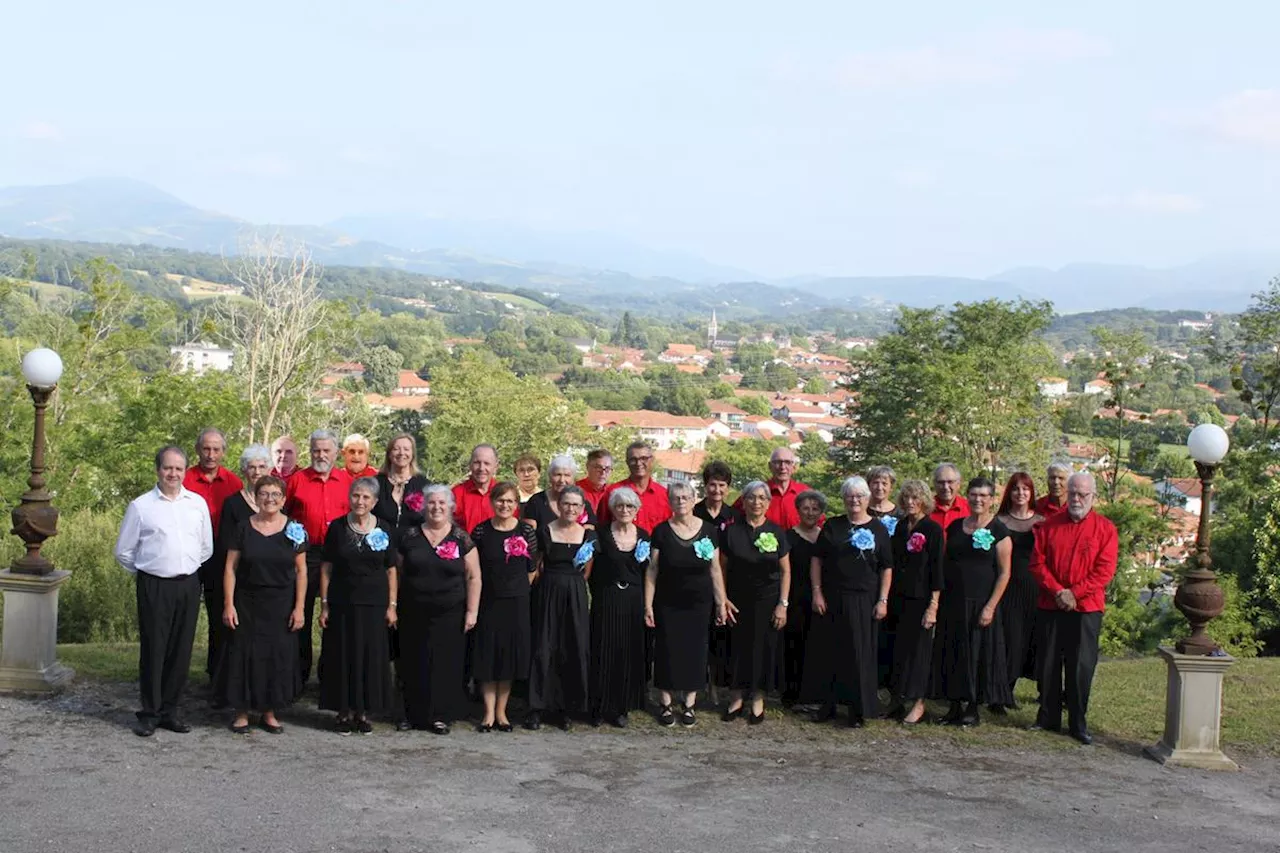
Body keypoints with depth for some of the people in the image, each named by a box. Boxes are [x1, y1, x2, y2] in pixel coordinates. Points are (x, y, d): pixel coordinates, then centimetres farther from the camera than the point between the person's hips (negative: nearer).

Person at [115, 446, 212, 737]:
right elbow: (123, 551, 6)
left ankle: (169, 711, 16)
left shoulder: (198, 503, 8)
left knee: (181, 650, 6)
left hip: (189, 585, 3)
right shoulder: (141, 506, -1)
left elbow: (206, 547, 18)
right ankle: (150, 713, 9)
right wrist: (145, 572, 10)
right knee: (153, 650, -1)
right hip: (154, 586, -3)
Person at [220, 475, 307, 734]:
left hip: (281, 605, 1)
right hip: (247, 605, 0)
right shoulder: (244, 528, 0)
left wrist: (299, 607, -4)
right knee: (245, 654, 2)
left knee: (278, 656, 4)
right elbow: (231, 568, -1)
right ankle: (242, 712, 12)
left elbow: (301, 570, 1)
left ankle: (270, 712, 16)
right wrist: (228, 604, -7)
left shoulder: (294, 529, 1)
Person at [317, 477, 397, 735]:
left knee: (371, 658, 3)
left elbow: (391, 570, 4)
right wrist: (324, 604, -2)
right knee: (342, 657, 3)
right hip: (341, 604, -1)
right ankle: (344, 711, 13)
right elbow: (326, 568, 2)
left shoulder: (385, 529, 2)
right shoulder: (337, 527, 0)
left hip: (374, 605, 1)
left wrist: (392, 605, 0)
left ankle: (363, 712, 15)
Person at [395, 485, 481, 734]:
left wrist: (472, 611, -6)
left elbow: (473, 577, -1)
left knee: (446, 664, 2)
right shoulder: (410, 537, 4)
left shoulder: (461, 539, 0)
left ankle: (441, 716, 11)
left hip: (449, 615, -1)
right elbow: (397, 573, 7)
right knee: (414, 664, 6)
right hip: (414, 615, 1)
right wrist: (393, 607, 3)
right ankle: (415, 715, 16)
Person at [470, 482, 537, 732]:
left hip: (516, 602, 0)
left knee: (511, 655, 5)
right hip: (487, 601, 0)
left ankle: (501, 711, 16)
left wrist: (519, 590, 1)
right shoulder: (481, 531, -2)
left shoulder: (526, 531, -1)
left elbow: (532, 569, 4)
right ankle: (489, 712, 10)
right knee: (487, 655, 2)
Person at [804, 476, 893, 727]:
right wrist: (817, 592, -3)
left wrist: (883, 600, -4)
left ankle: (858, 709, 8)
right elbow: (817, 560, 6)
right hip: (831, 600, 2)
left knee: (860, 654, 0)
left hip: (863, 601, -2)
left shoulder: (878, 530, 3)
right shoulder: (832, 526, 6)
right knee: (827, 651, 5)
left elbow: (887, 568, 3)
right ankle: (828, 704, 16)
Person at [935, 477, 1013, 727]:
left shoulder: (998, 531, -5)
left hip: (980, 603, -5)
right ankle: (955, 706, 17)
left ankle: (973, 709, 11)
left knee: (978, 654, 1)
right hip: (953, 602, 5)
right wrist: (940, 598, 6)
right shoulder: (955, 527, 9)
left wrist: (990, 606, -14)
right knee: (952, 653, 7)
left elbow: (1004, 573, -8)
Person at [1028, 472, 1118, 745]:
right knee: (1048, 665, 7)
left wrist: (1074, 594, -14)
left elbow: (1105, 570, -7)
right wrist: (1057, 592, -11)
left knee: (1081, 668, 0)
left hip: (1086, 609, -2)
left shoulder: (1105, 528, 0)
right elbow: (1037, 563, 3)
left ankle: (1078, 724, 9)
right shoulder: (1050, 525, 7)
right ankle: (1048, 718, 18)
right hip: (1050, 607, 2)